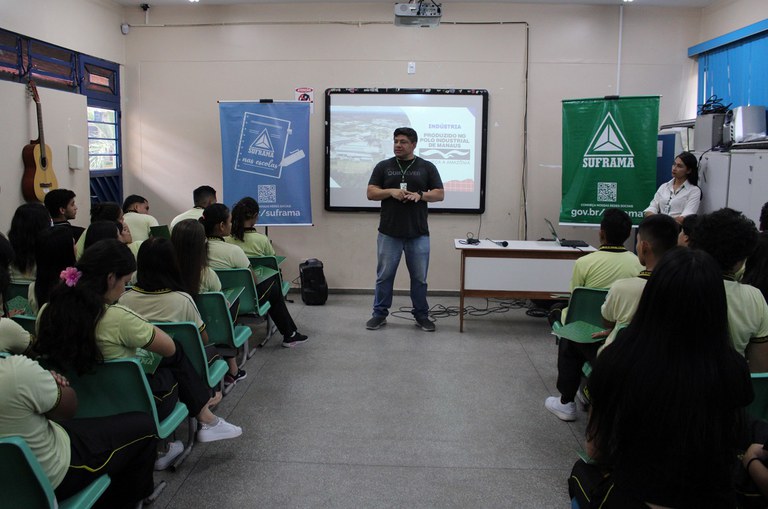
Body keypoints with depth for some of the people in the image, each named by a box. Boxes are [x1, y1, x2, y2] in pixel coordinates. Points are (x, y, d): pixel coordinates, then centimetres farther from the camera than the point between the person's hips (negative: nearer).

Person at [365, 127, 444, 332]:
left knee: (419, 277, 7)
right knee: (384, 275, 6)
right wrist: (391, 192, -16)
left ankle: (421, 315, 20)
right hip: (388, 233, 0)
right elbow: (371, 193, 1)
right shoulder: (383, 166, 5)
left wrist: (420, 195, -16)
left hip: (418, 234, 0)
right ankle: (379, 314, 19)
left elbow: (440, 194, 2)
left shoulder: (427, 167, 4)